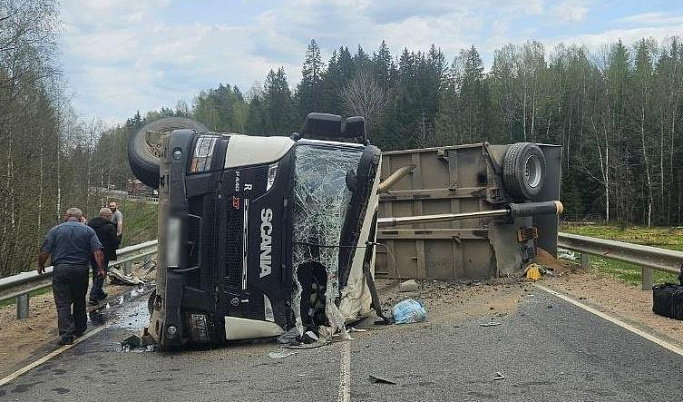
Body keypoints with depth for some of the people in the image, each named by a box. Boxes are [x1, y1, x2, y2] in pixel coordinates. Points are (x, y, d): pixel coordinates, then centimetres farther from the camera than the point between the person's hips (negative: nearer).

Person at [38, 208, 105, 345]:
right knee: (80, 301, 18)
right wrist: (101, 268, -4)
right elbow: (97, 251, -5)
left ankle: (67, 334, -12)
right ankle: (79, 330, 30)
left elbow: (44, 252, -1)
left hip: (61, 269, -2)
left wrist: (40, 266, 13)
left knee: (63, 304, -2)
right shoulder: (88, 230, 5)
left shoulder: (55, 230, 2)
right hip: (81, 270, 2)